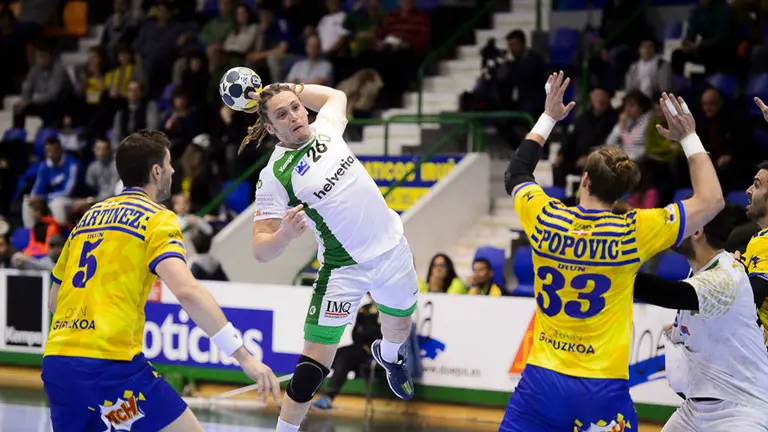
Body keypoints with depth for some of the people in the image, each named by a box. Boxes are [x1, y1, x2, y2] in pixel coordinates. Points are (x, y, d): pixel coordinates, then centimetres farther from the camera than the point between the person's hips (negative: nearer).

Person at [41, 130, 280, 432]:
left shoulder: (89, 216, 21)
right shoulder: (156, 218, 1)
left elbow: (53, 300, 26)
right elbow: (186, 290, -16)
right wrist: (243, 356, -18)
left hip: (55, 361, 7)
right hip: (110, 363, -7)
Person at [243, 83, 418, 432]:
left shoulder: (325, 128, -3)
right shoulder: (274, 176, -18)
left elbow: (336, 96, 22)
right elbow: (261, 250, -20)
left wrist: (288, 90, 9)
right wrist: (285, 233, -42)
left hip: (393, 249, 6)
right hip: (344, 268, -5)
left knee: (398, 326, 30)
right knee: (313, 366, -15)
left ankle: (388, 356, 65)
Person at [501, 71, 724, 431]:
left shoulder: (544, 220, -2)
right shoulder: (633, 232, -9)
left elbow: (515, 174, 22)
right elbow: (711, 200, 3)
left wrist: (548, 118, 30)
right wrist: (689, 138, 11)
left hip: (542, 380, 2)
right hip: (602, 390, -2)